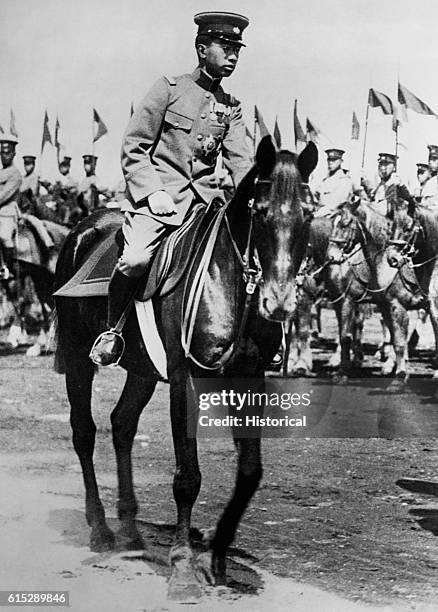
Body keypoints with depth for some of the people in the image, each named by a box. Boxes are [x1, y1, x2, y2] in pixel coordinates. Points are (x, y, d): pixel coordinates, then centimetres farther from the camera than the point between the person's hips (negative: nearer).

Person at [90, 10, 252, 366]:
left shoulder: (232, 107, 14)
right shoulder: (170, 89, 1)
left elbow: (240, 160, 6)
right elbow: (133, 147, -1)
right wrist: (152, 192, -14)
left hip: (204, 195, 5)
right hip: (158, 193, -5)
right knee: (136, 259, -27)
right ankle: (113, 330, -3)